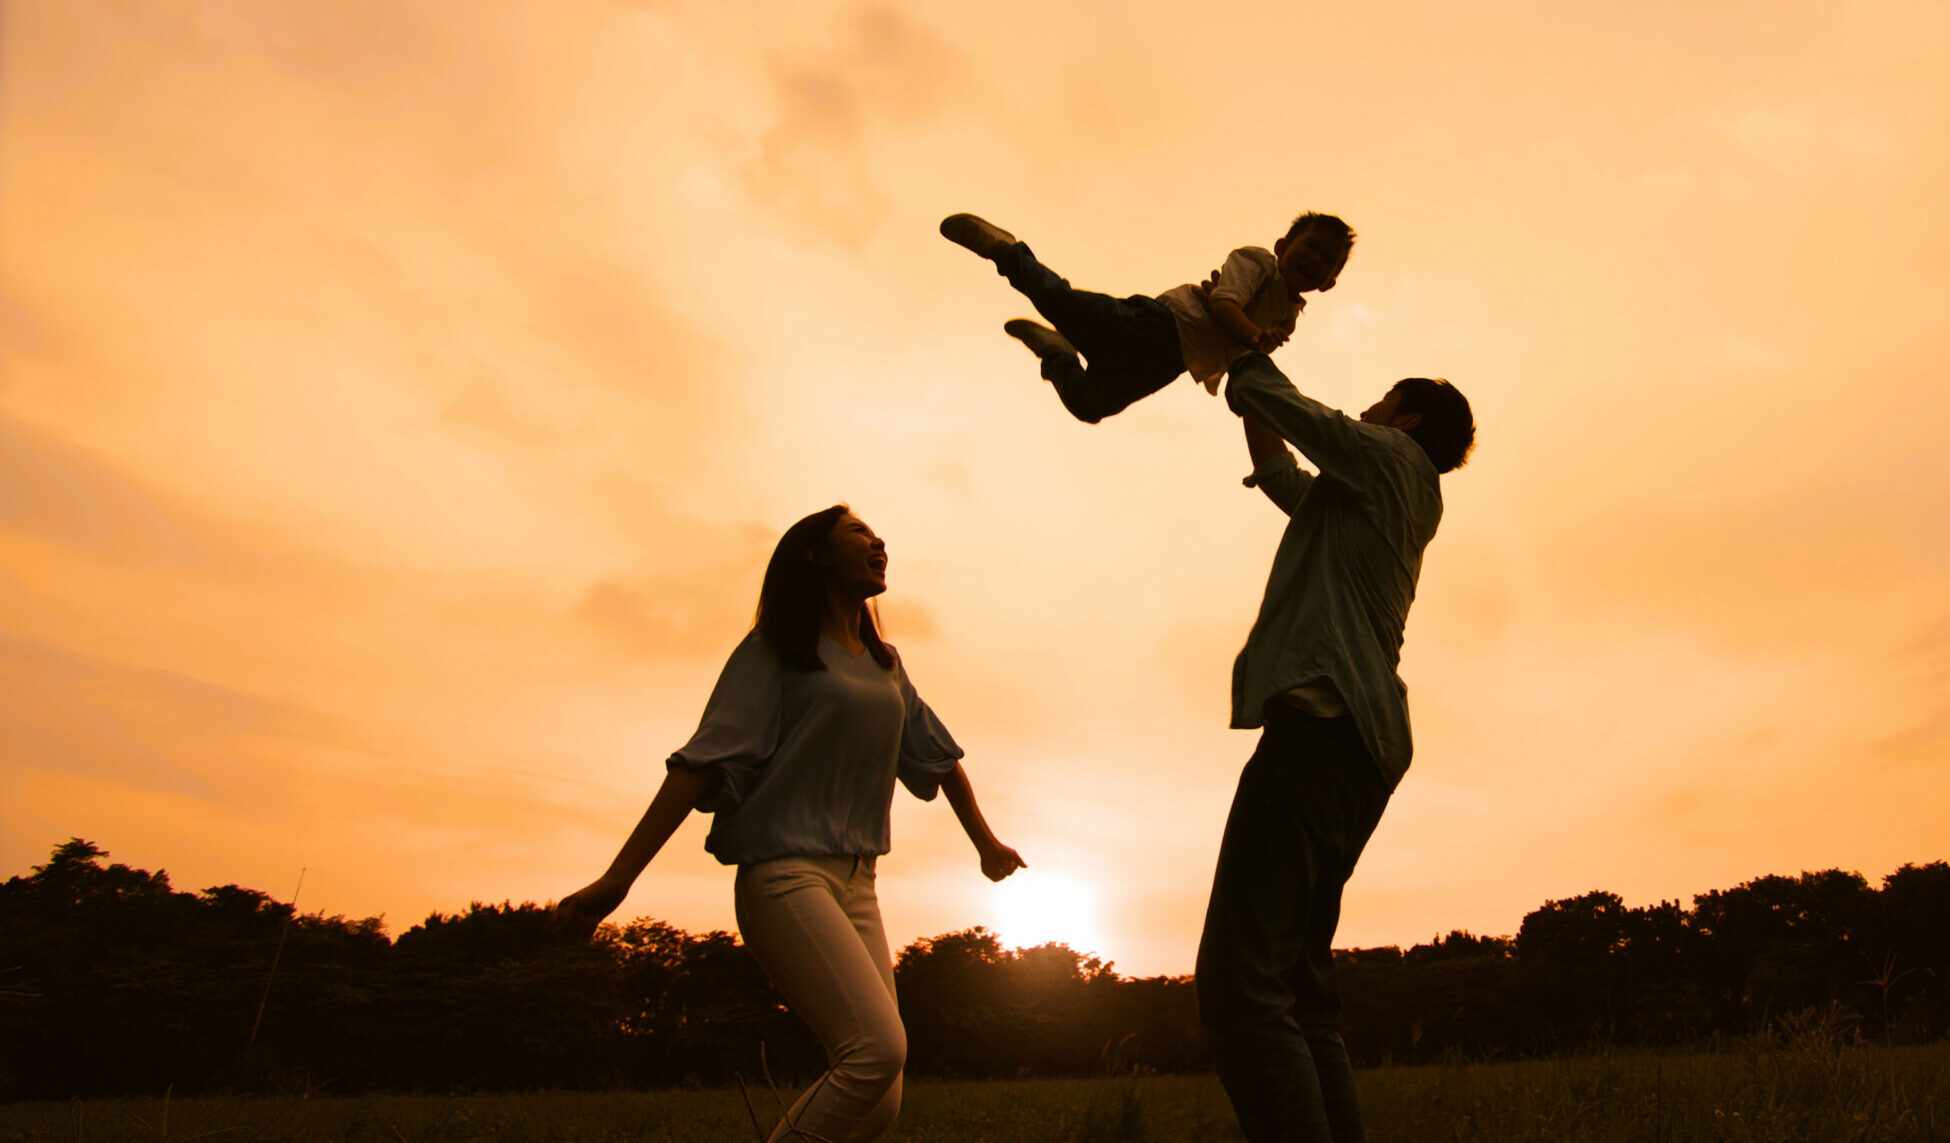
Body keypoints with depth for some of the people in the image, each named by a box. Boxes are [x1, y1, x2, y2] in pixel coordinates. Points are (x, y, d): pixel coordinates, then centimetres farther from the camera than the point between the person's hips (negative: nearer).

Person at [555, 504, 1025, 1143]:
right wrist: (619, 877, -15)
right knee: (878, 1047, -23)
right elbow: (704, 761, -8)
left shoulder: (885, 664, 19)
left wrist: (985, 842, 32)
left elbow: (937, 755, 29)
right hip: (785, 871, -6)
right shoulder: (776, 649, 0)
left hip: (855, 883, 7)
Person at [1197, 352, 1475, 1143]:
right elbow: (1282, 478, 43)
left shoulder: (1392, 456, 6)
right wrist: (1249, 387, 44)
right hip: (1361, 751, 10)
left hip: (1321, 724, -10)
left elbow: (1259, 394, 7)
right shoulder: (1403, 506, 30)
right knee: (1301, 998, 10)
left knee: (1240, 989, -19)